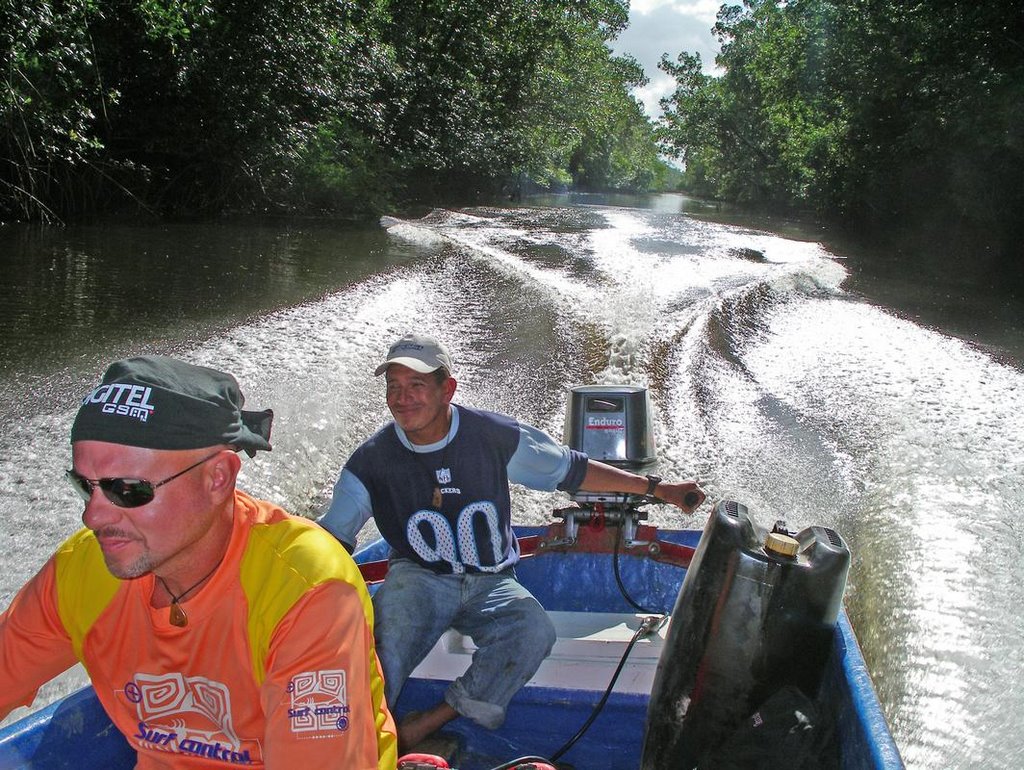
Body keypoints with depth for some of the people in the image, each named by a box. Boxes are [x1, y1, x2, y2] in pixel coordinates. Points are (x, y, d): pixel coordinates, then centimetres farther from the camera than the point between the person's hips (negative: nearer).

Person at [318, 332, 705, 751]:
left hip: (490, 583, 1)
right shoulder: (371, 461, -5)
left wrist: (655, 487, 5)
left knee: (533, 630, -31)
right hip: (418, 579, 0)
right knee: (382, 630, -34)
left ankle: (426, 726, -28)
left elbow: (572, 469, 6)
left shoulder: (493, 436, -5)